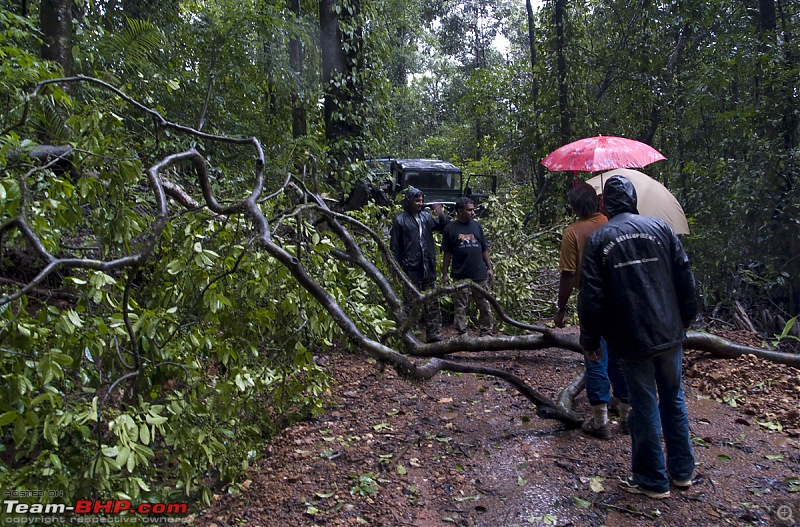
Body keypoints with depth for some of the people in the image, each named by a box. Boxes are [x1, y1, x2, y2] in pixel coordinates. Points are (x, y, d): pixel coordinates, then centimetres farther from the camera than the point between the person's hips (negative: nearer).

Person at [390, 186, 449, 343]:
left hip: (428, 269, 5)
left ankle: (434, 335, 18)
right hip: (411, 270, -5)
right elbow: (395, 247, -6)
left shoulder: (426, 216, 8)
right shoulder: (400, 220, -6)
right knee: (410, 306, 4)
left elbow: (443, 227, 19)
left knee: (432, 304, 10)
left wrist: (441, 215, -2)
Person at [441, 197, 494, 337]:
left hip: (480, 275, 3)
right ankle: (462, 334, 16)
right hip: (460, 276, -3)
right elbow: (447, 253, 1)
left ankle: (486, 333, 21)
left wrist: (489, 268, 9)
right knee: (460, 307, 5)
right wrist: (445, 274, 0)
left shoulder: (477, 226, 9)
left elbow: (484, 249, 13)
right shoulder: (450, 228, -1)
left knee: (485, 306, 9)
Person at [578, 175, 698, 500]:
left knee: (645, 407, 6)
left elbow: (591, 296, -8)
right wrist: (686, 319, 16)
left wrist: (590, 340, 0)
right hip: (670, 333, 3)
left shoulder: (598, 239, -5)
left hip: (631, 340, -3)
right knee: (673, 399, 18)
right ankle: (682, 470, 31)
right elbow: (685, 279, 3)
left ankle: (653, 480, 19)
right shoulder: (661, 228, 1)